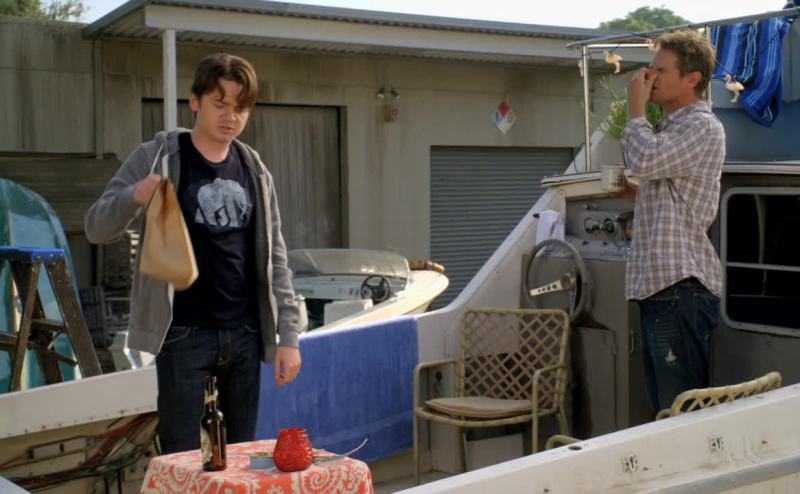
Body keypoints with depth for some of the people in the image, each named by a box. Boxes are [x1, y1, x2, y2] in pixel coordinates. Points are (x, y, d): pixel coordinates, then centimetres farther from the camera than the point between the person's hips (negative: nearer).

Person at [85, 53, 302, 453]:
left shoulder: (254, 170, 7)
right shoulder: (157, 157, -5)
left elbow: (274, 258, 9)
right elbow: (97, 228, -7)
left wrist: (288, 334, 4)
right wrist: (134, 197, -28)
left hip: (245, 333, 4)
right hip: (183, 334, -4)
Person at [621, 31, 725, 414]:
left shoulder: (703, 127, -8)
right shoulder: (669, 127, 22)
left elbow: (644, 161, -24)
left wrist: (635, 109, -9)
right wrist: (633, 192, 16)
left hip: (682, 286, -10)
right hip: (658, 284, 10)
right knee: (663, 408, 13)